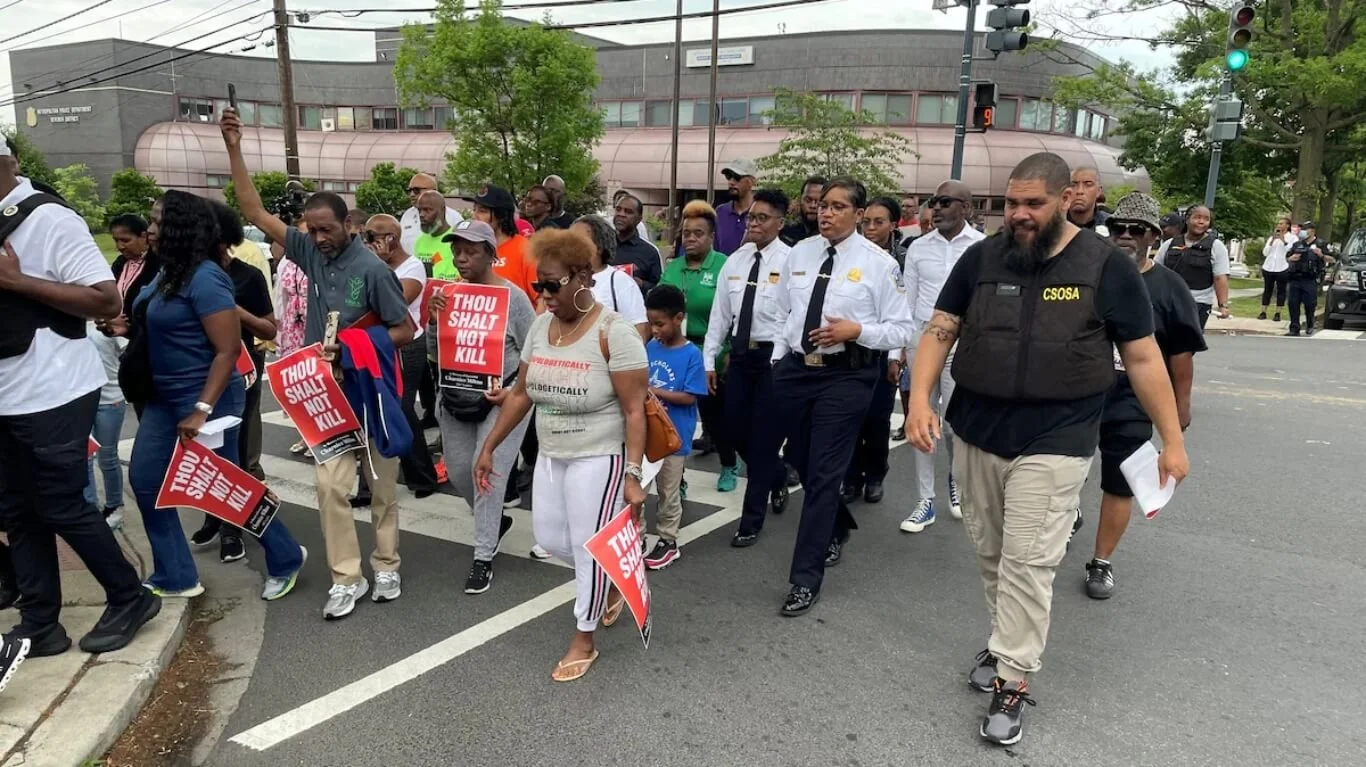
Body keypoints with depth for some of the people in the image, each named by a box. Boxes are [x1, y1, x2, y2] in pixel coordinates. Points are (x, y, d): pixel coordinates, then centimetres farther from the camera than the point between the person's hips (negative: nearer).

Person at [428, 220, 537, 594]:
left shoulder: (512, 296, -13)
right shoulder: (449, 294, 0)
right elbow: (434, 352, 5)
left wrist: (514, 391, -18)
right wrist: (434, 322, -14)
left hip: (500, 399, -5)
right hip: (456, 399, 6)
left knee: (488, 471, -8)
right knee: (459, 472, 13)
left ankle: (483, 558, 5)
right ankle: (495, 520, 41)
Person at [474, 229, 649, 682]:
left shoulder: (613, 333, -18)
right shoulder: (540, 326, 2)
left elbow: (635, 411, -19)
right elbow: (520, 393, 9)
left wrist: (633, 476, -24)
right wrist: (489, 447, 8)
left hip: (598, 459, -7)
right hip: (550, 456, 7)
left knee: (588, 547, 1)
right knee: (550, 540, 16)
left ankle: (584, 642, 22)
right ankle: (612, 582, 43)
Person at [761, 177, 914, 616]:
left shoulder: (878, 263, -4)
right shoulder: (800, 253, 8)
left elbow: (902, 330, -4)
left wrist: (856, 330, -19)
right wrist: (777, 359, 9)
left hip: (846, 376, -5)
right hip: (794, 370, 5)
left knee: (824, 474, -4)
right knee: (805, 465, 17)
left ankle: (806, 578, 7)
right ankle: (837, 529, 47)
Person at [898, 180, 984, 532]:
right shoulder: (918, 248, 6)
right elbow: (908, 302, 10)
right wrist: (899, 349, 8)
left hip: (963, 342, -3)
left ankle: (957, 480, 34)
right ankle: (925, 501, 17)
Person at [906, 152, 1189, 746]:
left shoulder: (1106, 266, -5)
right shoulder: (981, 258, 2)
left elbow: (1143, 359, 1)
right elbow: (939, 331, 2)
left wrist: (1172, 440, 2)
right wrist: (920, 398, -13)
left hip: (1054, 443, -4)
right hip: (976, 434, 4)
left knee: (1027, 563, -4)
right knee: (989, 553, 14)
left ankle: (1014, 682, 9)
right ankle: (1009, 640, 35)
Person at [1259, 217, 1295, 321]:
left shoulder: (1292, 238, 3)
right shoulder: (1272, 237, 14)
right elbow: (1265, 252, 7)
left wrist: (1284, 241, -13)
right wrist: (1272, 241, -4)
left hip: (1282, 268, -3)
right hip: (1268, 267, 3)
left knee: (1281, 291, 1)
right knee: (1267, 290, 4)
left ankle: (1278, 314, 3)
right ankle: (1263, 313, 5)